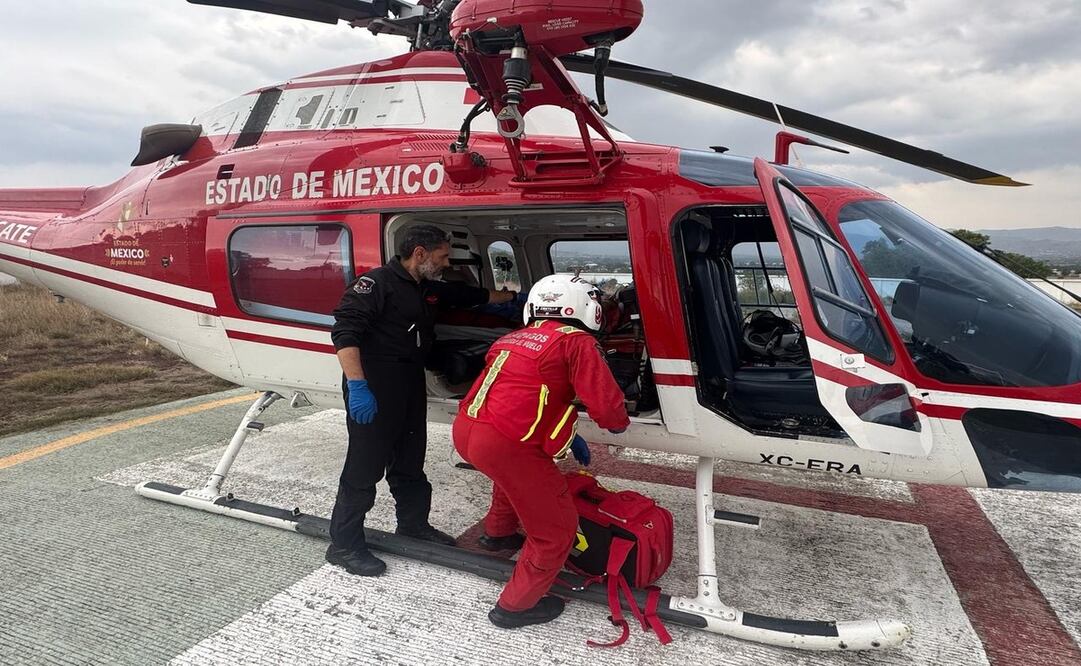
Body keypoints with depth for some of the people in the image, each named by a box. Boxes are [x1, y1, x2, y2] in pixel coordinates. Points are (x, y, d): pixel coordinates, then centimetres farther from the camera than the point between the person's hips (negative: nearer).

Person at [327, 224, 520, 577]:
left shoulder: (431, 289, 13)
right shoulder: (377, 283, -13)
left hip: (411, 386, 9)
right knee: (365, 465, -3)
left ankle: (413, 524, 36)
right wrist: (357, 386, -27)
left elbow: (470, 296, 29)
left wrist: (511, 296, 36)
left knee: (410, 461, 19)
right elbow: (344, 331, -20)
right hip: (374, 389, -9)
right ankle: (344, 545, 11)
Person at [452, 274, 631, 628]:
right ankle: (515, 606, 21)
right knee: (556, 531, 9)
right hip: (506, 445, -9)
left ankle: (498, 532, 57)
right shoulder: (575, 342, -3)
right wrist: (619, 423, 16)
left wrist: (568, 437, 34)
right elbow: (606, 406, -8)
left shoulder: (512, 339, 20)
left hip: (464, 430, 9)